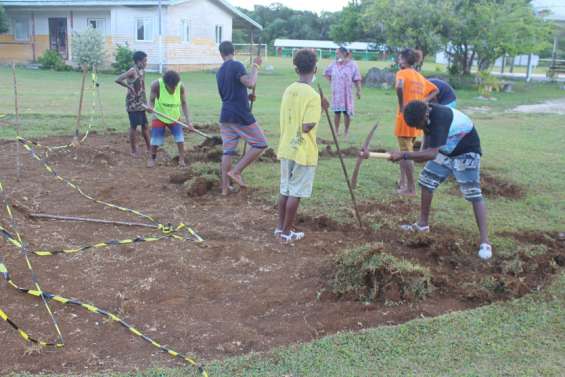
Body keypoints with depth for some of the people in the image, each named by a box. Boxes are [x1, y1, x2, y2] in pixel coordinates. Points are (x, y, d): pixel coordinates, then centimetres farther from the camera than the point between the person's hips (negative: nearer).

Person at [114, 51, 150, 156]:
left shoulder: (142, 71, 10)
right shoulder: (132, 71, -15)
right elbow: (118, 80, -24)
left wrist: (146, 102, 13)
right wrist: (129, 87, -18)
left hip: (141, 103, 8)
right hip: (133, 104, -8)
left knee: (145, 125, 12)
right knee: (134, 126, 0)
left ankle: (149, 148, 21)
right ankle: (133, 150, 9)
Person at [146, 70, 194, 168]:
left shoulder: (181, 87, -21)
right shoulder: (157, 85, -25)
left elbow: (184, 103, -17)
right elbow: (151, 100, -17)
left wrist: (188, 120, -25)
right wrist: (151, 107, -41)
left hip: (175, 117, 1)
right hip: (159, 116, -1)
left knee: (180, 138, -8)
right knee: (155, 139, 2)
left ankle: (181, 160, 3)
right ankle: (152, 158, 24)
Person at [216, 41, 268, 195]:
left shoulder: (219, 72, 14)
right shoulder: (236, 65, -10)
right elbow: (250, 83, -25)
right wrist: (255, 66, -12)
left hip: (225, 116, 7)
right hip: (241, 115, -7)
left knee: (228, 150, 10)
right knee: (260, 144, 4)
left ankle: (225, 187, 9)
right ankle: (236, 171, -3)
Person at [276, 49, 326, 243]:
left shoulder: (289, 90, 4)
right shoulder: (312, 95, -18)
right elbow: (307, 127, -21)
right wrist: (318, 115, -4)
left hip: (286, 149, 7)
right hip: (303, 152, -7)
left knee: (285, 189, 17)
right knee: (295, 193, 4)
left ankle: (280, 226, 26)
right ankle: (287, 232, 12)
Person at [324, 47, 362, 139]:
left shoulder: (352, 65, -7)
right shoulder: (334, 64, 4)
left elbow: (357, 79, -6)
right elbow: (326, 73, 20)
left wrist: (358, 91, -9)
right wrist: (331, 81, 7)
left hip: (347, 93, -3)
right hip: (336, 93, 3)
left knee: (347, 113, 2)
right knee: (337, 113, 6)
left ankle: (346, 132, 15)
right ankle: (336, 131, 19)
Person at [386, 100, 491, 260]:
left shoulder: (439, 118, -37)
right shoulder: (425, 113, -12)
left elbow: (432, 154, -44)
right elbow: (428, 132, 10)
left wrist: (404, 155, -42)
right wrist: (421, 154, -1)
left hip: (466, 152, -8)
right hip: (445, 150, 8)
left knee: (474, 194, -15)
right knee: (426, 181, 9)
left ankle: (485, 242, -14)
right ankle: (423, 223, 25)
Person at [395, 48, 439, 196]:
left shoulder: (402, 73, -7)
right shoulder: (420, 76, 15)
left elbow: (399, 87, -28)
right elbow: (435, 90, 23)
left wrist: (401, 105, -17)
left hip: (405, 118, -7)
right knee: (405, 152, 19)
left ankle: (411, 188, 1)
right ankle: (403, 183, 25)